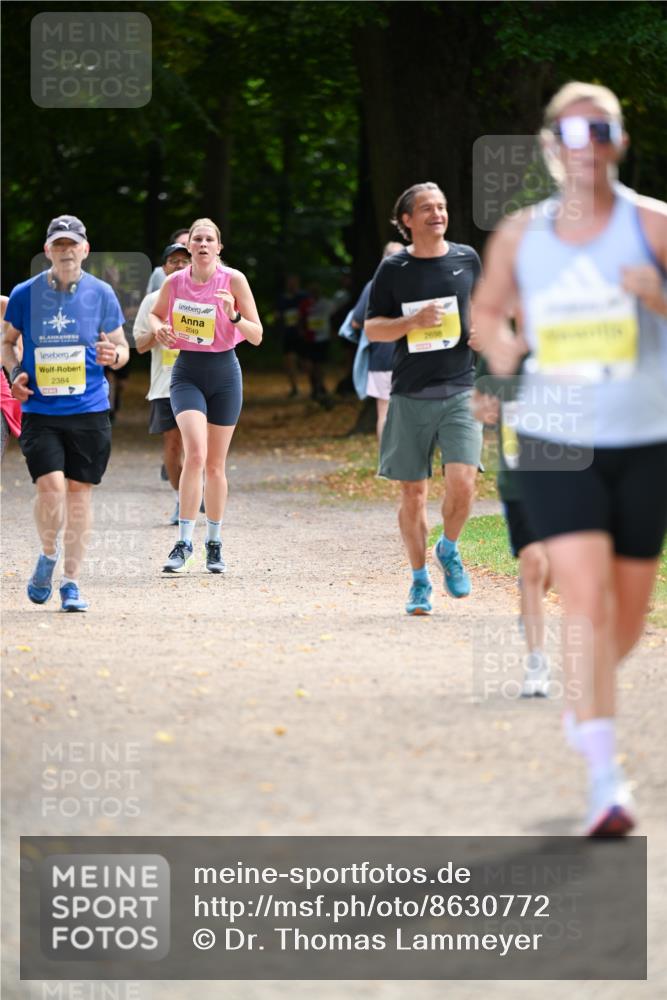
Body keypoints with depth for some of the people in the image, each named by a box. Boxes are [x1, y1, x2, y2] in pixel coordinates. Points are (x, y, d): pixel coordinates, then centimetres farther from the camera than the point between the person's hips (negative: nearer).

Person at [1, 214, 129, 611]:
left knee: (79, 491, 2)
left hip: (89, 410, 1)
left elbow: (122, 347, 10)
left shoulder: (101, 294, 2)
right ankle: (48, 555, 13)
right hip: (40, 411, -1)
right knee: (51, 486, -16)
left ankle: (71, 582, 13)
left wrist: (113, 355, -13)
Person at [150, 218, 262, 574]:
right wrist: (159, 328, -4)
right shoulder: (174, 282, -2)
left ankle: (214, 543, 24)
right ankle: (184, 542, -16)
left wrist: (233, 316, -25)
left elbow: (257, 336, -7)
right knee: (195, 453, -21)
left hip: (224, 374, 0)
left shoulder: (233, 280, -7)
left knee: (215, 464, 8)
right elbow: (155, 313, 19)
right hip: (187, 373, 0)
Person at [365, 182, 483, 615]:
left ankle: (449, 550, 14)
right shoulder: (393, 269, 1)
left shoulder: (467, 259, 7)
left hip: (460, 390, 1)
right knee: (414, 493, 4)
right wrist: (413, 322, -15)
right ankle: (420, 581, 20)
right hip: (411, 396, -1)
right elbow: (372, 328, 1)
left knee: (462, 483, -16)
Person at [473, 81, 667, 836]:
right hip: (556, 443, 0)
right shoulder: (520, 236, 5)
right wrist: (496, 344, 0)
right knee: (586, 598, -15)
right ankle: (604, 780, -16)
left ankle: (585, 691, 45)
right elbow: (486, 305, 21)